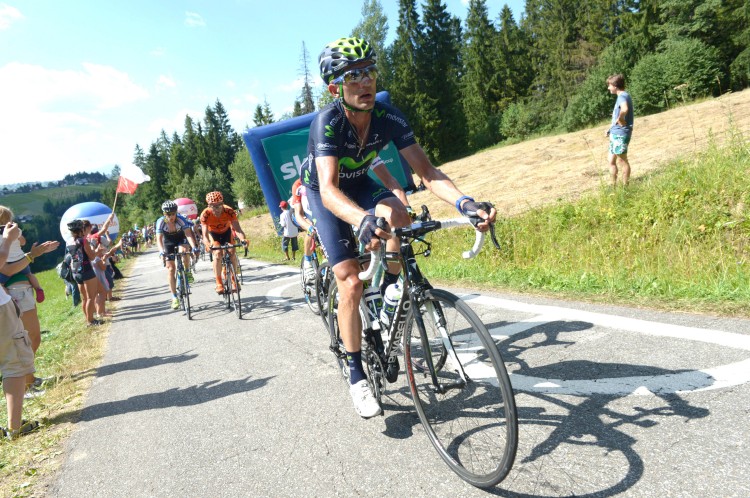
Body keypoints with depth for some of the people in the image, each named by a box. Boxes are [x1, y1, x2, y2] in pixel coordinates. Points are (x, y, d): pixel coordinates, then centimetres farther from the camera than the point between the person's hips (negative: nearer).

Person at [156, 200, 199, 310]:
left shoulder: (181, 219, -28)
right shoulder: (161, 222, -26)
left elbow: (188, 234, -37)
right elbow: (159, 239, -32)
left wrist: (194, 247, -53)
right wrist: (161, 251, -49)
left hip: (181, 239, -1)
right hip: (168, 242, 1)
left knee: (183, 251, -37)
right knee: (171, 269, -6)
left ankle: (187, 272, -10)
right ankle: (174, 298, 0)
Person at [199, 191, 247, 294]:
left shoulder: (229, 211, -34)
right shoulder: (205, 214, -34)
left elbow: (237, 229, -41)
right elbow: (205, 234, -38)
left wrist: (243, 239, -61)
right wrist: (207, 244, -60)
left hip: (226, 232, 1)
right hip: (213, 233, -1)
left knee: (232, 252, -18)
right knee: (217, 253, -24)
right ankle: (219, 283, -16)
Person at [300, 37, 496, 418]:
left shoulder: (388, 117, -22)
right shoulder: (328, 121, -33)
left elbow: (426, 171, -26)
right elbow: (329, 189, -46)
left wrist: (465, 203, -45)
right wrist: (363, 220, -67)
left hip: (358, 183, 3)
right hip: (325, 194, -3)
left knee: (397, 214, -32)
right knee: (350, 282, -13)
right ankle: (357, 376, 2)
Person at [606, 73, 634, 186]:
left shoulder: (622, 96, -15)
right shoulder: (623, 96, 16)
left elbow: (624, 109, -39)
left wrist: (619, 120, -22)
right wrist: (611, 128, 17)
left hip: (620, 134, -10)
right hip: (616, 133, 10)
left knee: (623, 161, -1)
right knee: (611, 161, 13)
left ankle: (625, 187, 8)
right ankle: (613, 186, 20)